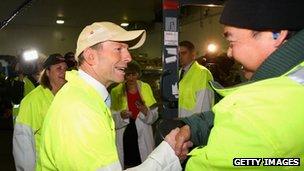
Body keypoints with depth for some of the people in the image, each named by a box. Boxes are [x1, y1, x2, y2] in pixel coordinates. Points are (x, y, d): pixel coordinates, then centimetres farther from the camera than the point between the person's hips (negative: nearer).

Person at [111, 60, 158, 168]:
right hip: (125, 139, -1)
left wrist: (146, 112, -16)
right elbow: (111, 118, -2)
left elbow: (154, 115, 4)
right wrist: (121, 116, -20)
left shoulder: (145, 88, 1)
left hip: (143, 138, 1)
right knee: (127, 165, 3)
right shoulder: (116, 91, -3)